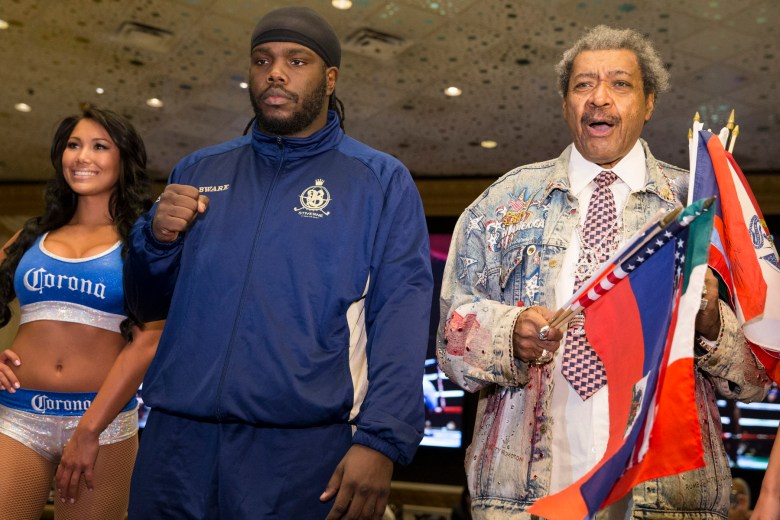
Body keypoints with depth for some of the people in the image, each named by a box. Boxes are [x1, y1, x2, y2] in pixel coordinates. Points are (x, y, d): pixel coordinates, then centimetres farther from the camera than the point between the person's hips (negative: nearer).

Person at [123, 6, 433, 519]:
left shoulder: (382, 181, 1)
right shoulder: (199, 170, 12)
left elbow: (401, 316, -8)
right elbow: (149, 304, 16)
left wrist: (380, 439, -19)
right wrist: (157, 238, -4)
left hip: (302, 452, -3)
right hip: (176, 439, 4)